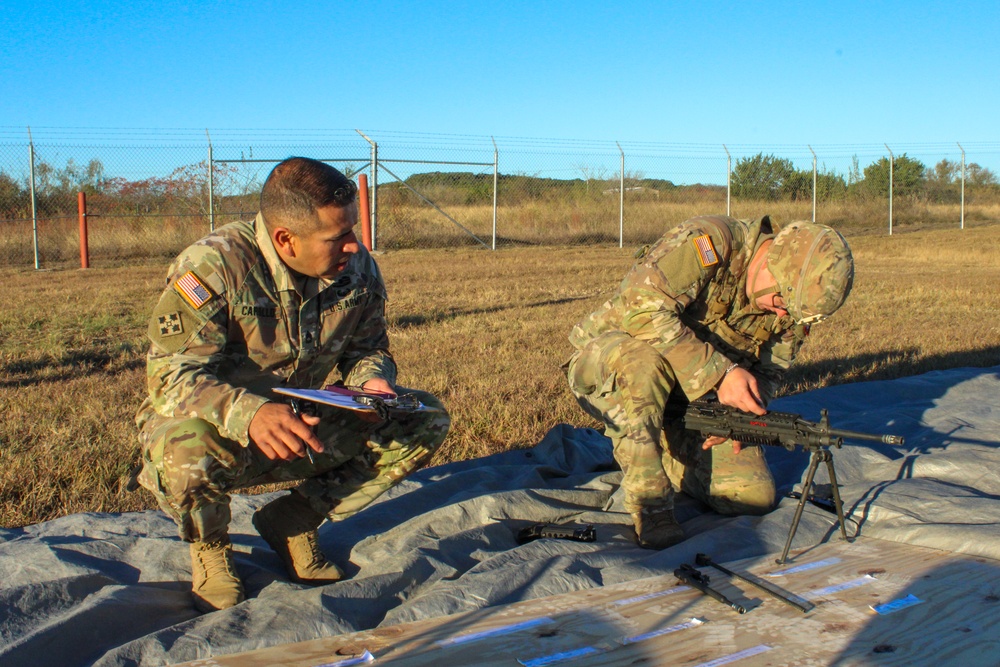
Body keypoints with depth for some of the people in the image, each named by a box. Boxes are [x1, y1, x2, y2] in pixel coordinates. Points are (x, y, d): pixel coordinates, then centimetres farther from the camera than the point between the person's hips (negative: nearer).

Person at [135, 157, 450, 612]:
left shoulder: (358, 268, -9)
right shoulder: (214, 265, -24)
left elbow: (367, 347, 6)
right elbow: (171, 373, -29)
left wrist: (372, 379, -20)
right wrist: (250, 412, -48)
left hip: (310, 425, 5)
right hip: (226, 429, -4)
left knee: (426, 420, -8)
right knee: (183, 451, -40)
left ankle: (293, 521, 2)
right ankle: (209, 548, -1)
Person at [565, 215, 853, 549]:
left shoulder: (790, 307, -4)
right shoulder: (708, 243, -25)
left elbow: (768, 372, 4)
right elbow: (644, 310, -34)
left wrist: (742, 411, -19)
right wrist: (721, 372, -36)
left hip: (691, 398, 6)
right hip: (604, 363, -5)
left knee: (755, 496, -6)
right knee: (643, 362, -42)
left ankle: (666, 457, 20)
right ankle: (649, 507, -28)